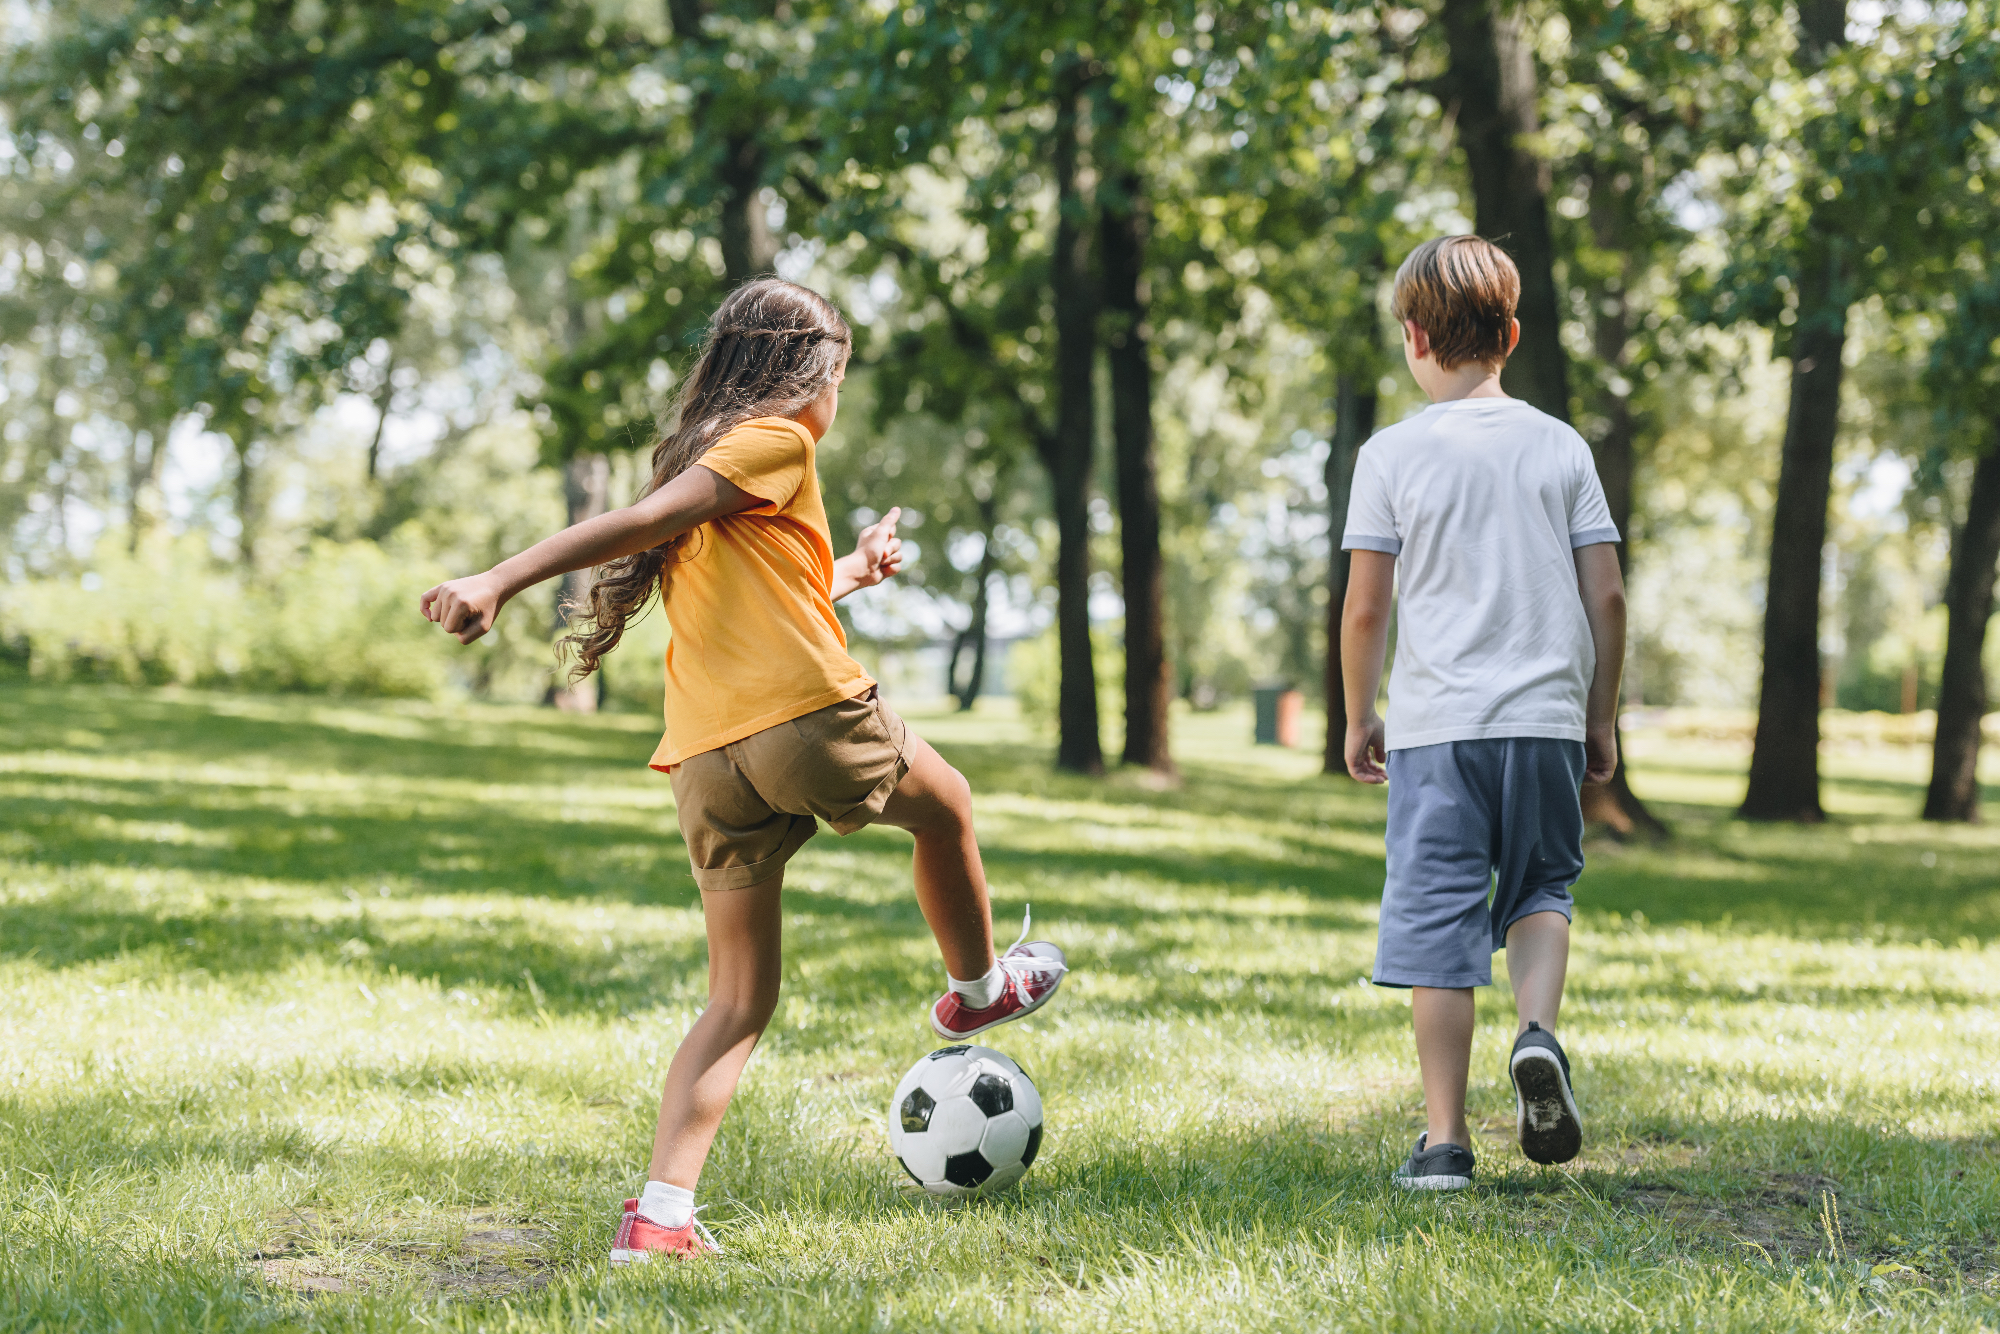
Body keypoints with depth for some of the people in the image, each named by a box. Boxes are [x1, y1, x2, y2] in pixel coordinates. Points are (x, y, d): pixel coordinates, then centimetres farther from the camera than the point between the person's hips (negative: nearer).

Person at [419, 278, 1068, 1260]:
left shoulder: (695, 452, 24)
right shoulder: (776, 440, -1)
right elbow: (644, 522, -14)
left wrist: (849, 574, 48)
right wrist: (503, 580, -24)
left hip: (708, 765, 7)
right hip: (812, 715, -7)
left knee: (739, 1000, 10)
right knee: (946, 807, 26)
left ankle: (660, 1212, -4)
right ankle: (977, 988, 47)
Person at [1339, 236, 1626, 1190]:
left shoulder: (1392, 455, -1)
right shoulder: (1560, 447, 5)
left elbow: (1365, 607, -3)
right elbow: (1605, 595, 4)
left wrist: (1358, 719, 10)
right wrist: (1600, 716, 15)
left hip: (1436, 725, -2)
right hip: (1546, 717, 2)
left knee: (1438, 919, 1)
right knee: (1542, 885, 20)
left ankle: (1445, 1139, 1)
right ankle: (1537, 1031, -8)